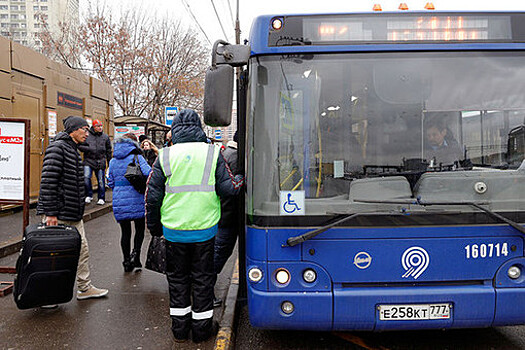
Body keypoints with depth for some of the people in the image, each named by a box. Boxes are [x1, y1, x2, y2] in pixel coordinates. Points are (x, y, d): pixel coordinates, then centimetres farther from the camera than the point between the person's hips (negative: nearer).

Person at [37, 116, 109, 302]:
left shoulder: (73, 150, 17)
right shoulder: (57, 147, -13)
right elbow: (48, 182, -20)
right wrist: (50, 213, -22)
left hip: (73, 215, 9)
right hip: (58, 214, -9)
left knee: (82, 250, 11)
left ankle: (85, 288, 22)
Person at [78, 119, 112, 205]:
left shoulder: (105, 137, 7)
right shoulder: (87, 135, 1)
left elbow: (108, 150, 13)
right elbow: (80, 146, 0)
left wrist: (109, 162, 11)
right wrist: (89, 149, -15)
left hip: (100, 161, 1)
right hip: (88, 160, -1)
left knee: (101, 180, 4)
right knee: (86, 177, -15)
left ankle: (101, 198, 17)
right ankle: (89, 195, 3)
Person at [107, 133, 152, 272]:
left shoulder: (113, 161, 9)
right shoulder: (137, 158, -7)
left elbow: (110, 182, 13)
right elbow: (149, 174, -19)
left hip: (119, 202, 4)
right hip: (136, 200, -4)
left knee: (125, 232, 12)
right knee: (140, 229, 13)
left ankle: (127, 262, 19)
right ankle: (135, 254, -4)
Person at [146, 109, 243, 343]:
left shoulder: (165, 156, -2)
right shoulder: (212, 153, -2)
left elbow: (153, 195, -1)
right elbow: (227, 188, -6)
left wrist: (154, 226, 12)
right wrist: (241, 181, 16)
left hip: (174, 230, 1)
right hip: (204, 228, 0)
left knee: (177, 278, 16)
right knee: (202, 279, 13)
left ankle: (180, 328, 27)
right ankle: (202, 327, 24)